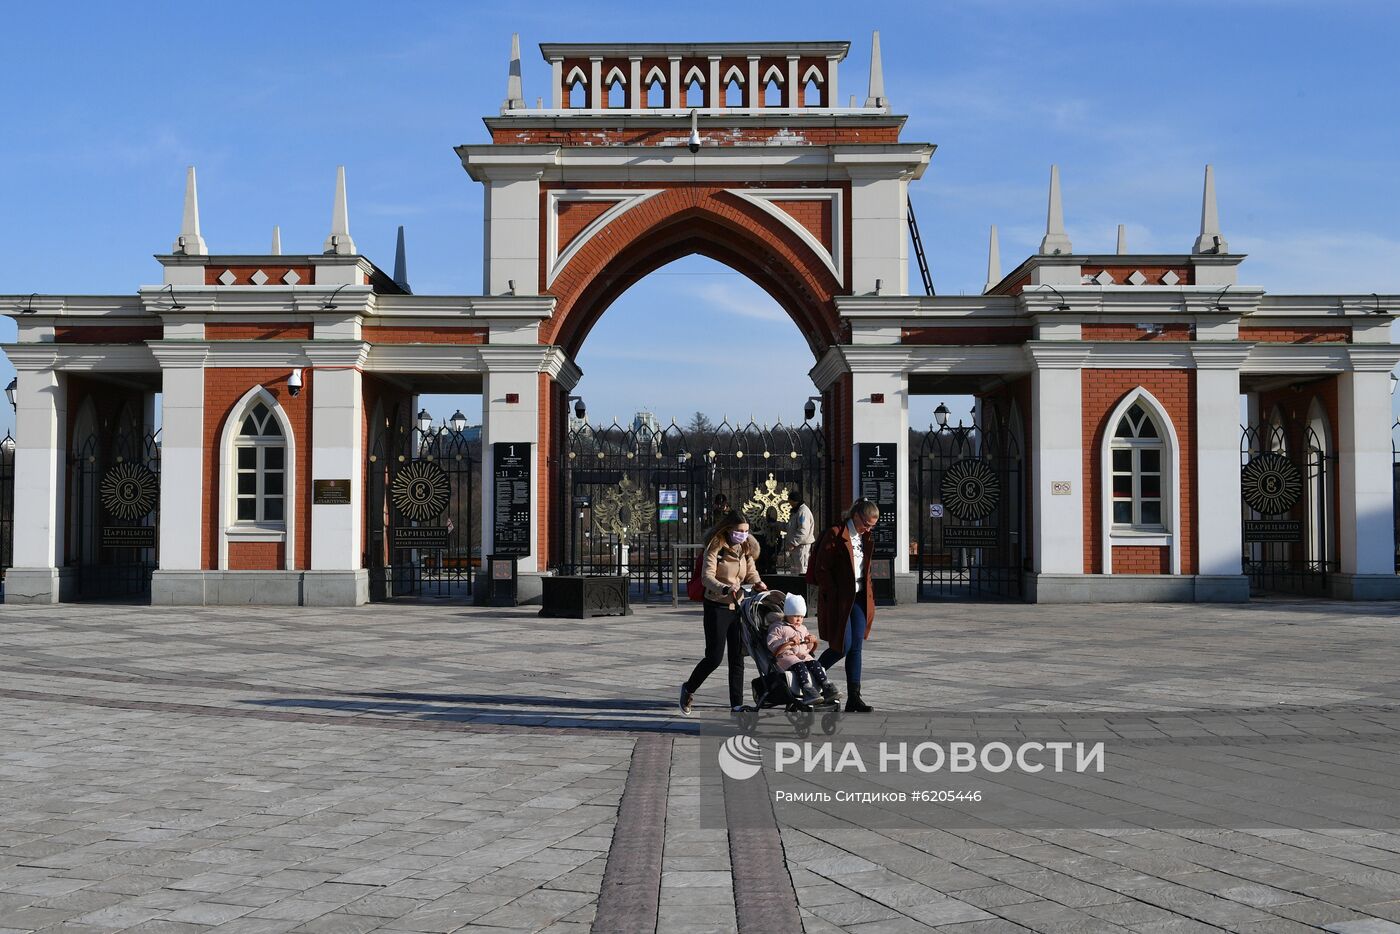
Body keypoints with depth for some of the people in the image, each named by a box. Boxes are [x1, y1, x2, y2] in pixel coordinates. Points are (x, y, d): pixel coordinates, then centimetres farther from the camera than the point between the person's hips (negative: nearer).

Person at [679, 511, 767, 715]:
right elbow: (707, 577, -20)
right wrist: (725, 589, -37)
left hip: (738, 606, 6)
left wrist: (757, 583, -13)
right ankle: (689, 689, 20)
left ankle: (737, 704, 9)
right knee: (714, 657, -5)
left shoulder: (747, 549, 8)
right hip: (717, 606, -6)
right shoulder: (715, 548, -12)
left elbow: (751, 572, 11)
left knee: (737, 658, 4)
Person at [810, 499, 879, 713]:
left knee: (856, 647, 2)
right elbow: (821, 570, -12)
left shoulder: (866, 539, 12)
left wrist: (869, 597, 11)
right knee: (843, 647, -7)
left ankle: (854, 697, 3)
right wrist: (833, 597, -14)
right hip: (838, 600, -7)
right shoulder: (835, 535, -11)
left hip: (858, 599, 7)